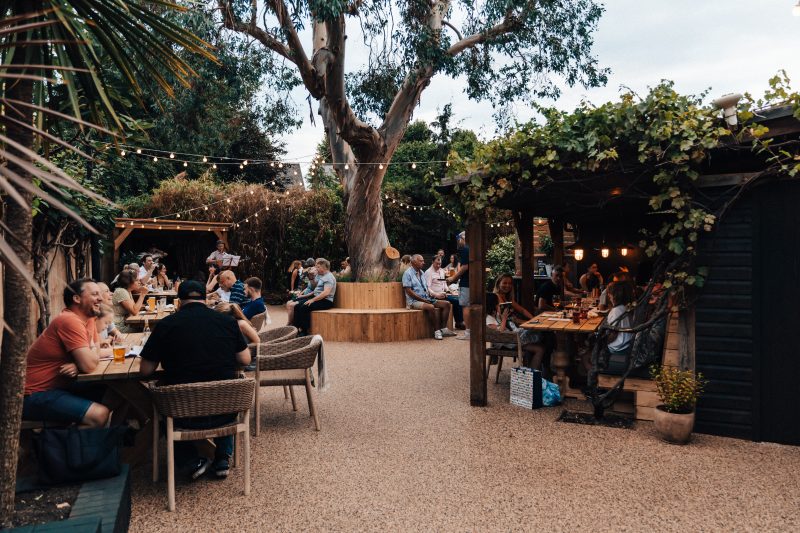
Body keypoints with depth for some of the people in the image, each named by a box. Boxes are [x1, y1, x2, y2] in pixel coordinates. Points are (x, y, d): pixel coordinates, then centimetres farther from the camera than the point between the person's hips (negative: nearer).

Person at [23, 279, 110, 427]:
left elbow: (86, 359, 9)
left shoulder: (88, 318, 6)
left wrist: (79, 365, -15)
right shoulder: (70, 321, -22)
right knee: (99, 415, -23)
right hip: (36, 394, -9)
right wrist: (94, 352, -5)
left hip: (59, 385, 9)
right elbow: (89, 365, -28)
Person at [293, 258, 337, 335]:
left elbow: (326, 293, -25)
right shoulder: (319, 275, 17)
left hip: (325, 301, -10)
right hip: (316, 297, 10)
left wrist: (313, 300, -24)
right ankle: (296, 328, -4)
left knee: (304, 307, -28)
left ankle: (304, 332, -20)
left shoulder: (329, 277, -13)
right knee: (297, 306, -4)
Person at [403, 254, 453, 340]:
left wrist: (429, 296, 1)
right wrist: (423, 299, -15)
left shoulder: (422, 273, 19)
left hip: (427, 299, 8)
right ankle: (437, 331, -23)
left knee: (446, 303, -7)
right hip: (414, 301, -8)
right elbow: (409, 291, -14)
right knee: (431, 307, -36)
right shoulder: (408, 273, -6)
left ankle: (443, 329, -11)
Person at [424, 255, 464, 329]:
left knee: (458, 299, -15)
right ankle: (459, 323, -12)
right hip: (435, 296, -8)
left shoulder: (442, 271, 18)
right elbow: (428, 288, -13)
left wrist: (447, 290, 8)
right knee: (455, 300, -22)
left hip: (443, 294, 8)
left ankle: (460, 322, -10)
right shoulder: (428, 272, -6)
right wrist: (436, 295, -25)